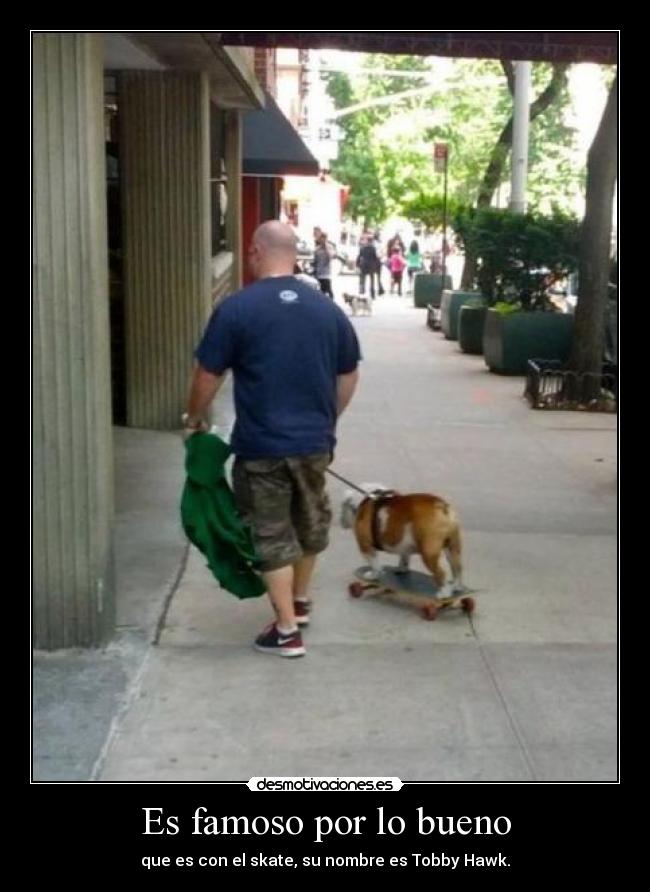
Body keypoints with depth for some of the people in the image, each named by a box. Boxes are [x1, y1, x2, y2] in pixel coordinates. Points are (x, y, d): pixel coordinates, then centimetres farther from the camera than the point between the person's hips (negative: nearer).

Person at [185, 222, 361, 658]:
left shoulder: (236, 308, -11)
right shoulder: (328, 309, 2)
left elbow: (208, 376, -7)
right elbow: (349, 375, 10)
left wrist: (195, 419, 11)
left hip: (261, 445, -4)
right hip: (314, 441, 5)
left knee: (271, 535, 7)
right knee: (310, 522, 23)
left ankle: (287, 631, 12)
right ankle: (301, 602, 41)